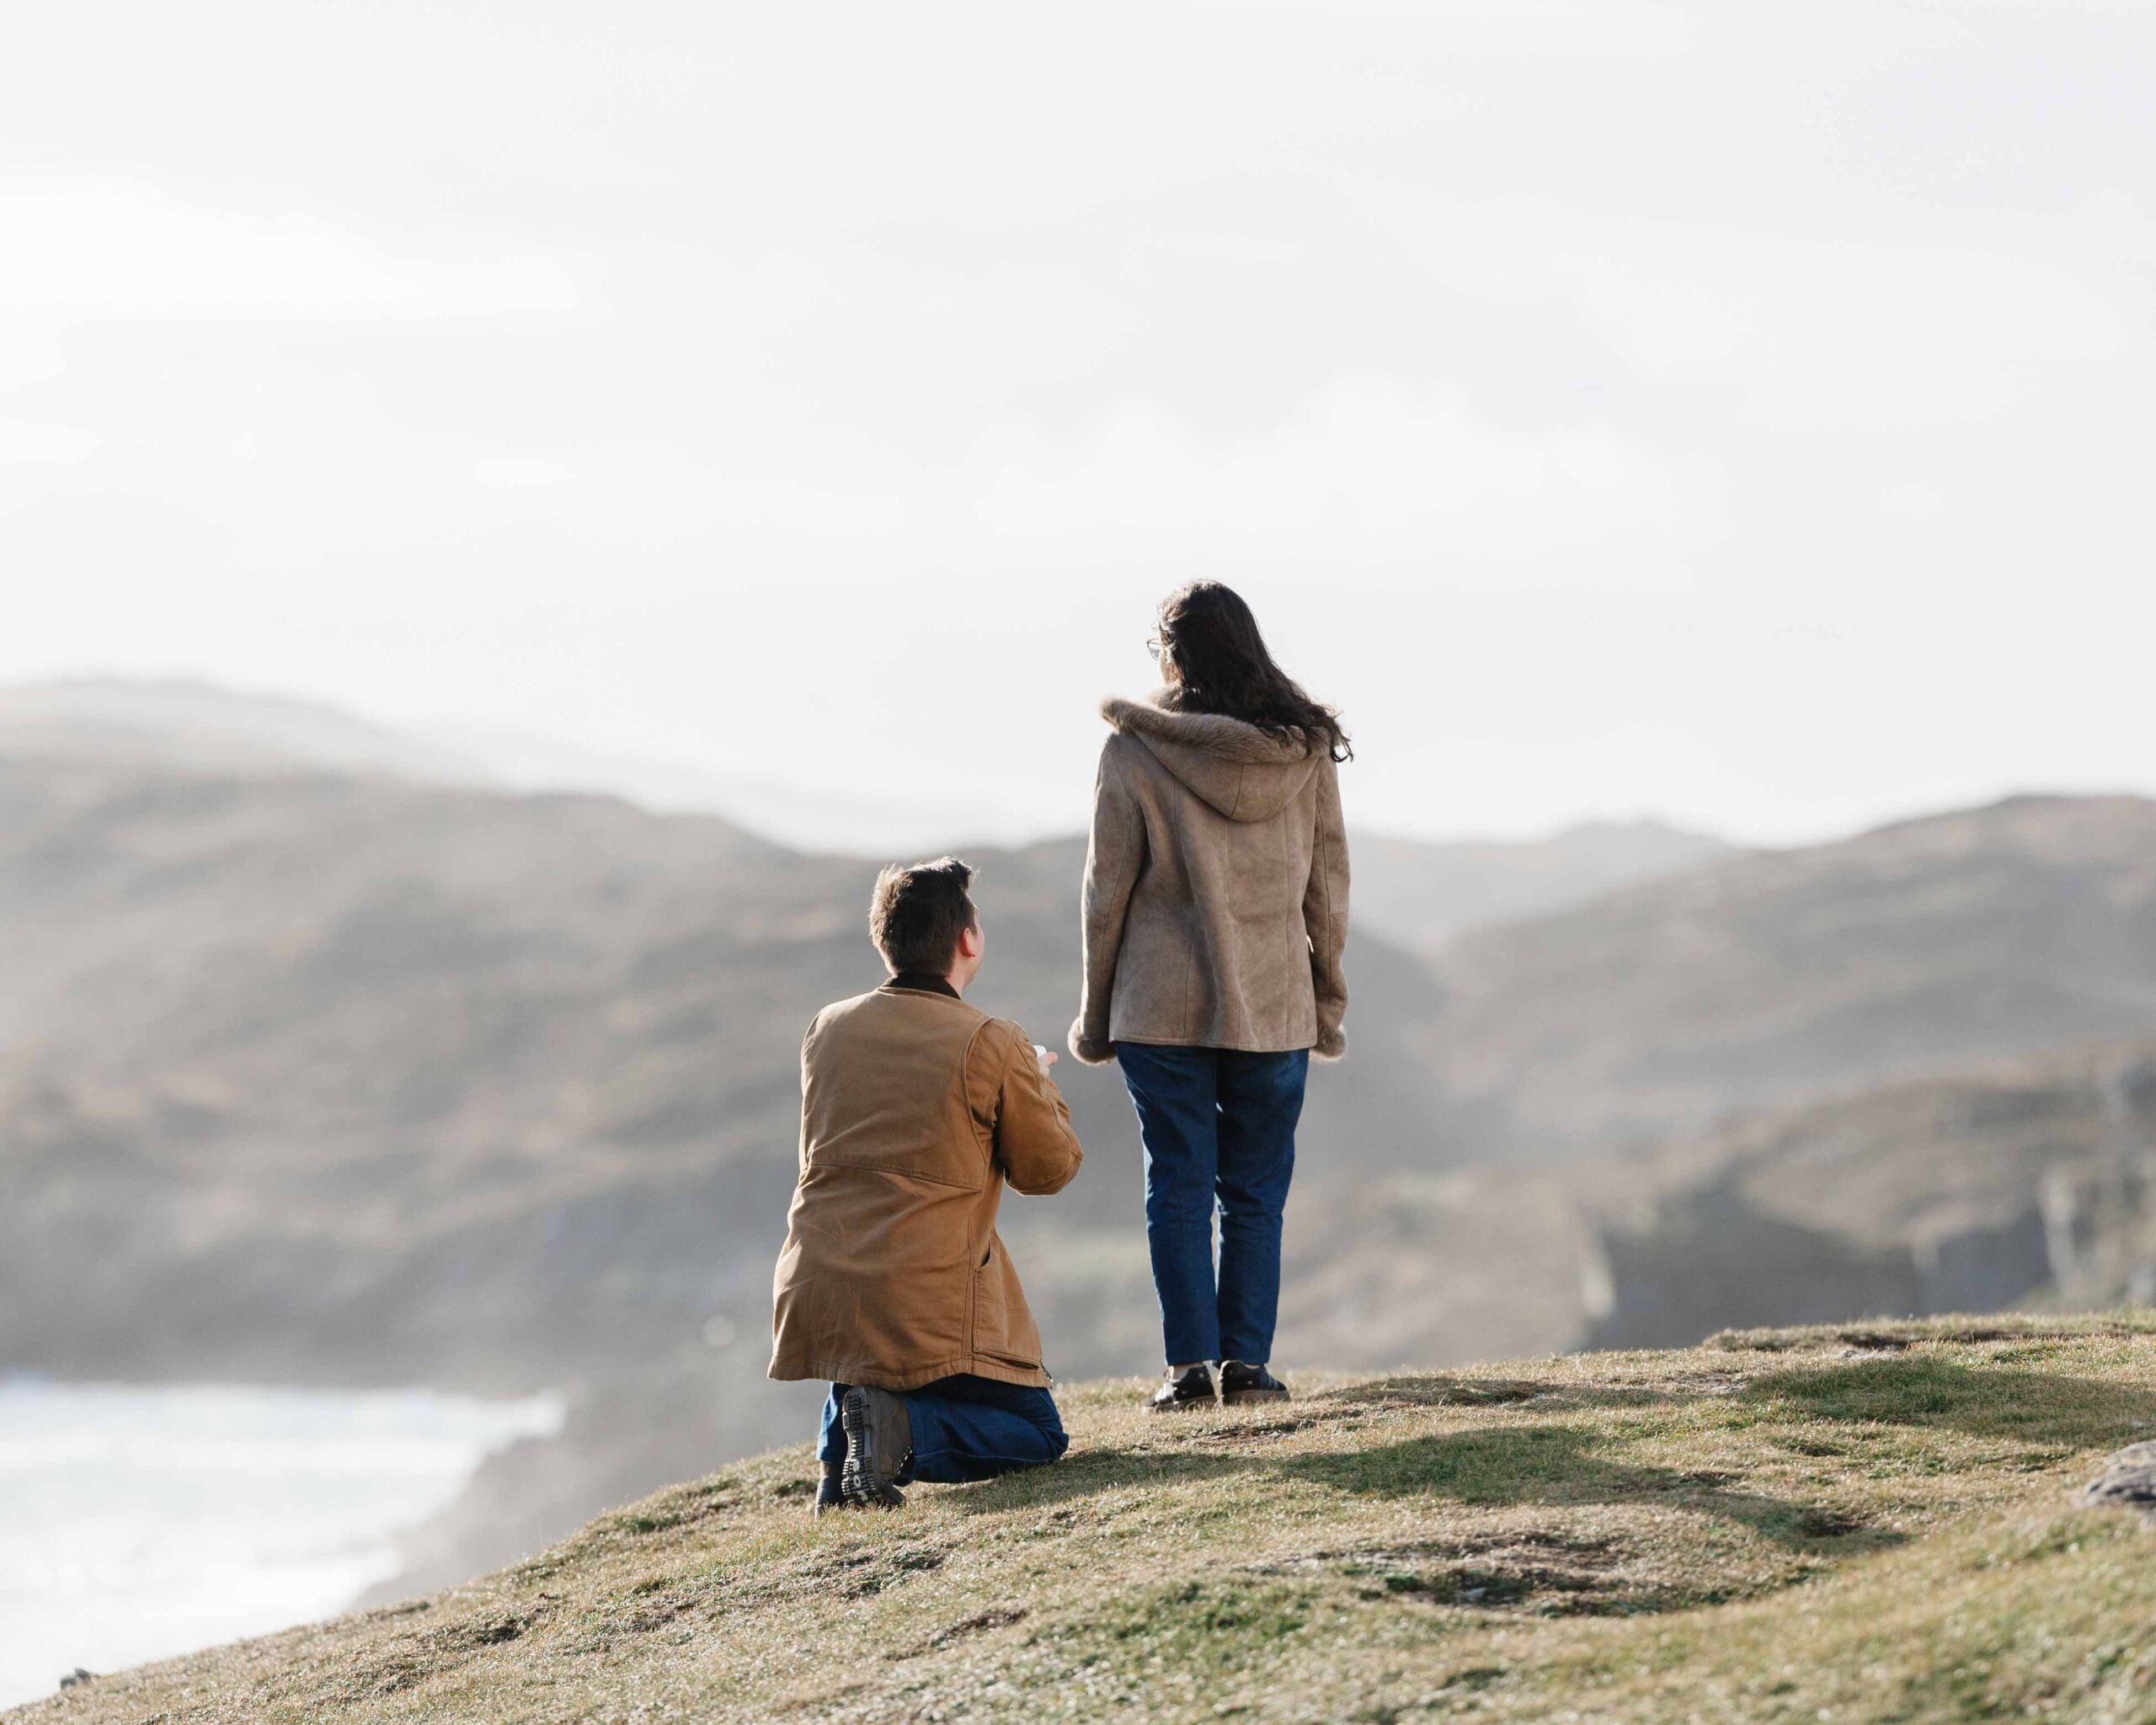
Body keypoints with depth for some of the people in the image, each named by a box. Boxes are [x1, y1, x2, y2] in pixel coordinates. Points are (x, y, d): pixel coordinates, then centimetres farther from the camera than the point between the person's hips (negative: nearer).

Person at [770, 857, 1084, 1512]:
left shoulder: (827, 1029, 9)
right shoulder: (993, 1046, -7)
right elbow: (1049, 1168, 3)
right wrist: (1037, 1083, 22)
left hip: (814, 1303, 6)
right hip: (926, 1305, -6)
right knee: (1036, 1431, 11)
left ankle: (846, 1425, 7)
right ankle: (905, 1432, -16)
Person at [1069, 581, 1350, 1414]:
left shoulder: (1136, 752, -7)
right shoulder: (1305, 751, 1)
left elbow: (1109, 888, -3)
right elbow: (1329, 883, 6)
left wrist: (1096, 1013, 5)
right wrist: (1327, 1002, 15)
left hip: (1163, 1001, -2)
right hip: (1275, 1005, 2)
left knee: (1178, 1186, 4)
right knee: (1256, 1191, 8)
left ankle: (1190, 1366, 1)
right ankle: (1247, 1364, 5)